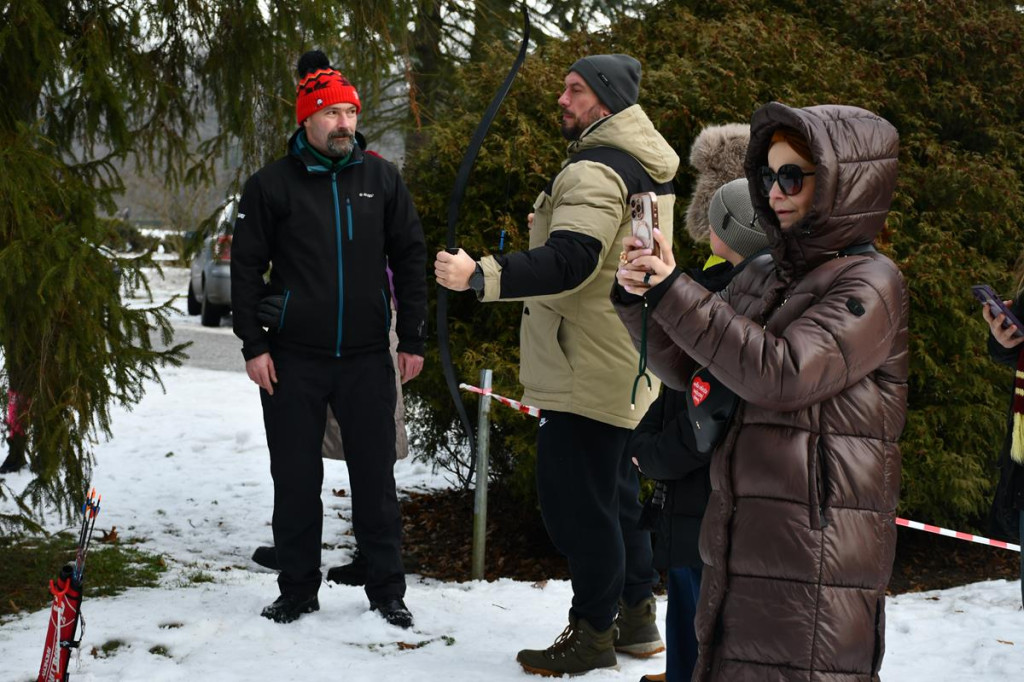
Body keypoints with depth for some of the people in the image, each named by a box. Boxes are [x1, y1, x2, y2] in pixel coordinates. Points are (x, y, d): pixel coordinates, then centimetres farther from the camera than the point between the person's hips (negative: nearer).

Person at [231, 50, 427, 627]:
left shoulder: (382, 178, 4)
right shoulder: (272, 185, 0)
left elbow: (410, 258, 7)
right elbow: (247, 267, 1)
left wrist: (414, 339, 3)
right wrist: (254, 345, -4)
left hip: (368, 360, 1)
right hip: (294, 361, -1)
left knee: (376, 479, 6)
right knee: (296, 481, 7)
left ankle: (387, 590, 17)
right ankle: (298, 592, 20)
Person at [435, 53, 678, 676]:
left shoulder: (596, 172, -18)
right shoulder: (647, 168, 16)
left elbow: (569, 263, -30)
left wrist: (481, 276, -32)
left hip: (589, 369, -11)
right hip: (628, 366, 11)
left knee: (576, 497, -4)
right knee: (616, 489, 19)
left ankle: (593, 631, 4)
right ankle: (636, 617, 29)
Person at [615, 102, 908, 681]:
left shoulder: (872, 284, -9)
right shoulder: (764, 275, 13)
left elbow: (781, 372, -22)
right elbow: (688, 370, 15)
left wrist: (675, 291, -19)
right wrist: (640, 298, -3)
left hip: (818, 546, -8)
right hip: (741, 538, 8)